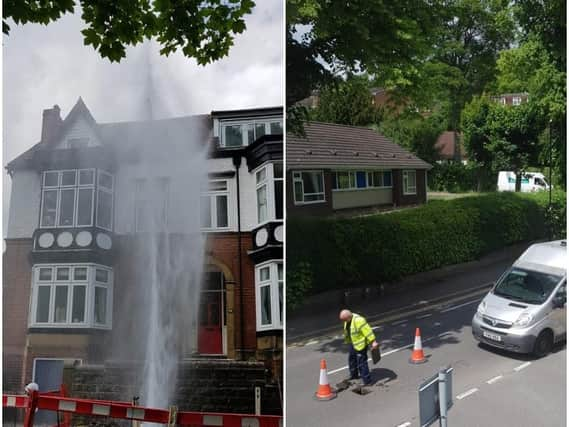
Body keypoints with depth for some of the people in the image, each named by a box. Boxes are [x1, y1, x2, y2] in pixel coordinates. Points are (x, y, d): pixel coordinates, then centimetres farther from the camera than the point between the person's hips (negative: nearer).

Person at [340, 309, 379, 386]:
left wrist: (373, 342, -28)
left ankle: (367, 381, 5)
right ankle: (354, 375, 43)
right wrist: (347, 339, 25)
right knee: (352, 359, 23)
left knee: (361, 362, -6)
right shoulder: (347, 320, -1)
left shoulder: (358, 320, -30)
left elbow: (367, 331, -29)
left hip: (361, 344, -10)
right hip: (353, 343, 10)